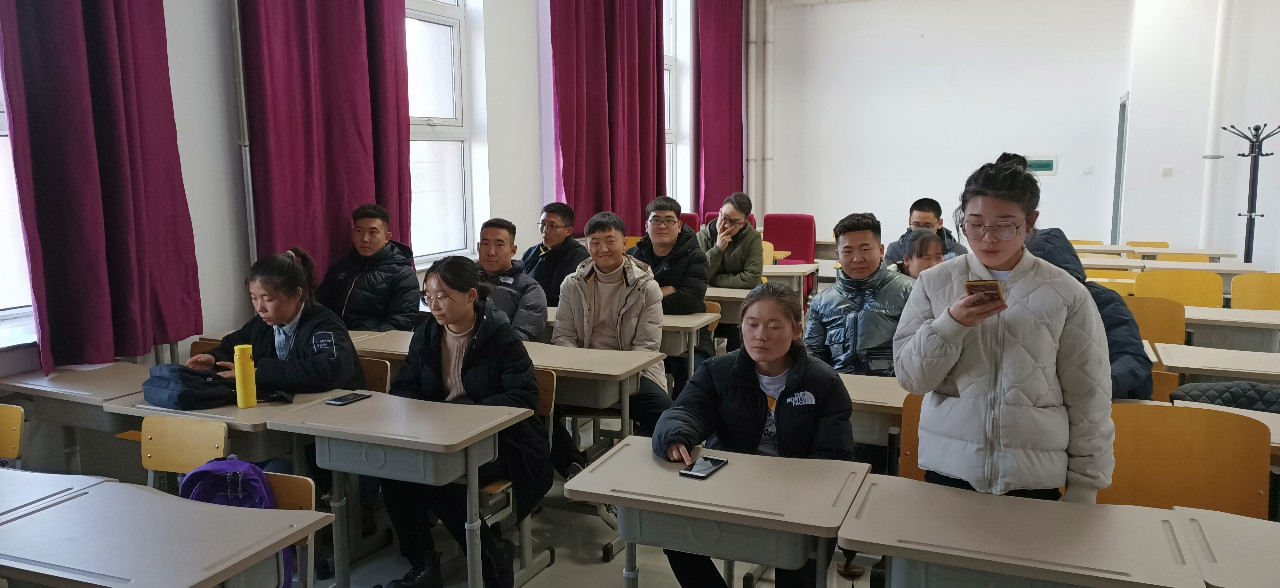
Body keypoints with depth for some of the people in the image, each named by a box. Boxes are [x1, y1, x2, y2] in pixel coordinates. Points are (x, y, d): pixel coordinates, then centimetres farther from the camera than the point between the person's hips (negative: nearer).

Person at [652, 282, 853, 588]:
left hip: (794, 498, -2)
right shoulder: (717, 371, 4)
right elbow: (683, 413, -10)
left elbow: (834, 457, -7)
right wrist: (676, 438, -36)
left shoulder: (824, 383, 0)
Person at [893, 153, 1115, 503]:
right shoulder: (934, 283, -2)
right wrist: (951, 324, -18)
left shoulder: (1066, 294, -4)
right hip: (948, 470, 1)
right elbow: (910, 378, -3)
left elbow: (1088, 401, 0)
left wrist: (1083, 490, 1)